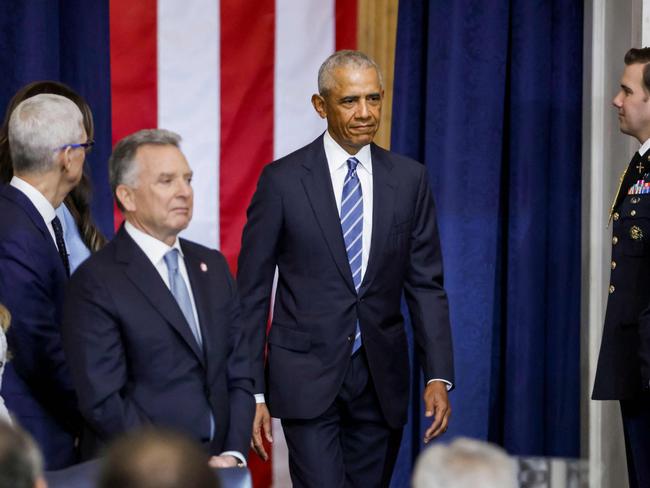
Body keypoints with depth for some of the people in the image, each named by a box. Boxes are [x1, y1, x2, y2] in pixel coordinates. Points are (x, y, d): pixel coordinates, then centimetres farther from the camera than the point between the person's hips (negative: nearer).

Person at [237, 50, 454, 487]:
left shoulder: (409, 179, 5)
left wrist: (439, 376, -5)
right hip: (307, 379, -3)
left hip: (381, 380, 3)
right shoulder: (283, 180, -4)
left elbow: (426, 284, 5)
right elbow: (252, 292, -1)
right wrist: (251, 391, -5)